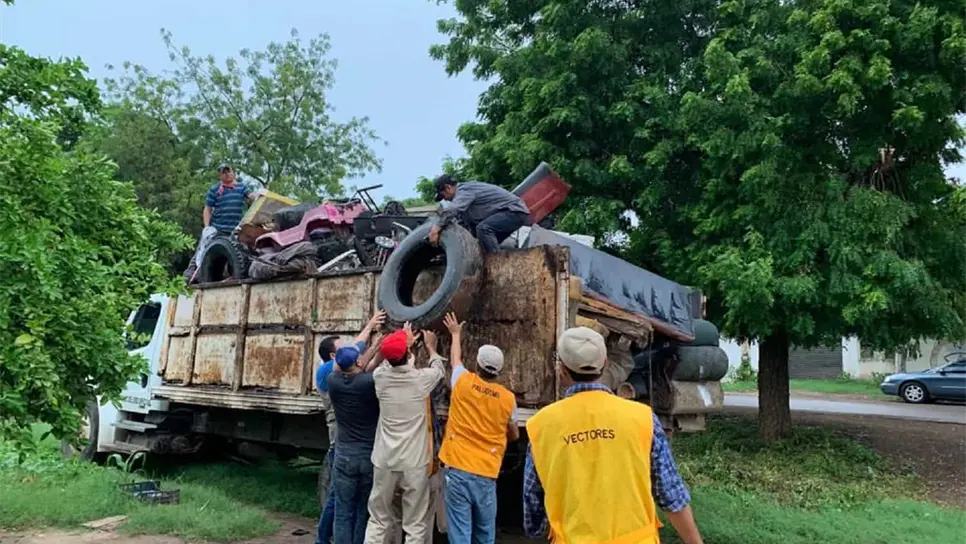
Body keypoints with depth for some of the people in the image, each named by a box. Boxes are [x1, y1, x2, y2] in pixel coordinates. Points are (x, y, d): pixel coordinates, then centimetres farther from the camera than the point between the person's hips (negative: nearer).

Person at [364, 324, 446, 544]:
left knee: (378, 520, 15)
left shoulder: (380, 376, -4)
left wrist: (404, 341, 34)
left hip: (385, 460, 3)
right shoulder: (421, 379, -11)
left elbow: (390, 364, 21)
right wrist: (431, 347, 30)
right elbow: (439, 369, 13)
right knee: (415, 525, 6)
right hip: (415, 462, -3)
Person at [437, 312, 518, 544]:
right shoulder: (508, 398, 0)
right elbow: (514, 435, 15)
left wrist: (456, 334, 37)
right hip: (487, 475, 1)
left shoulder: (463, 382, -3)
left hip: (458, 470, -1)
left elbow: (455, 359, 20)